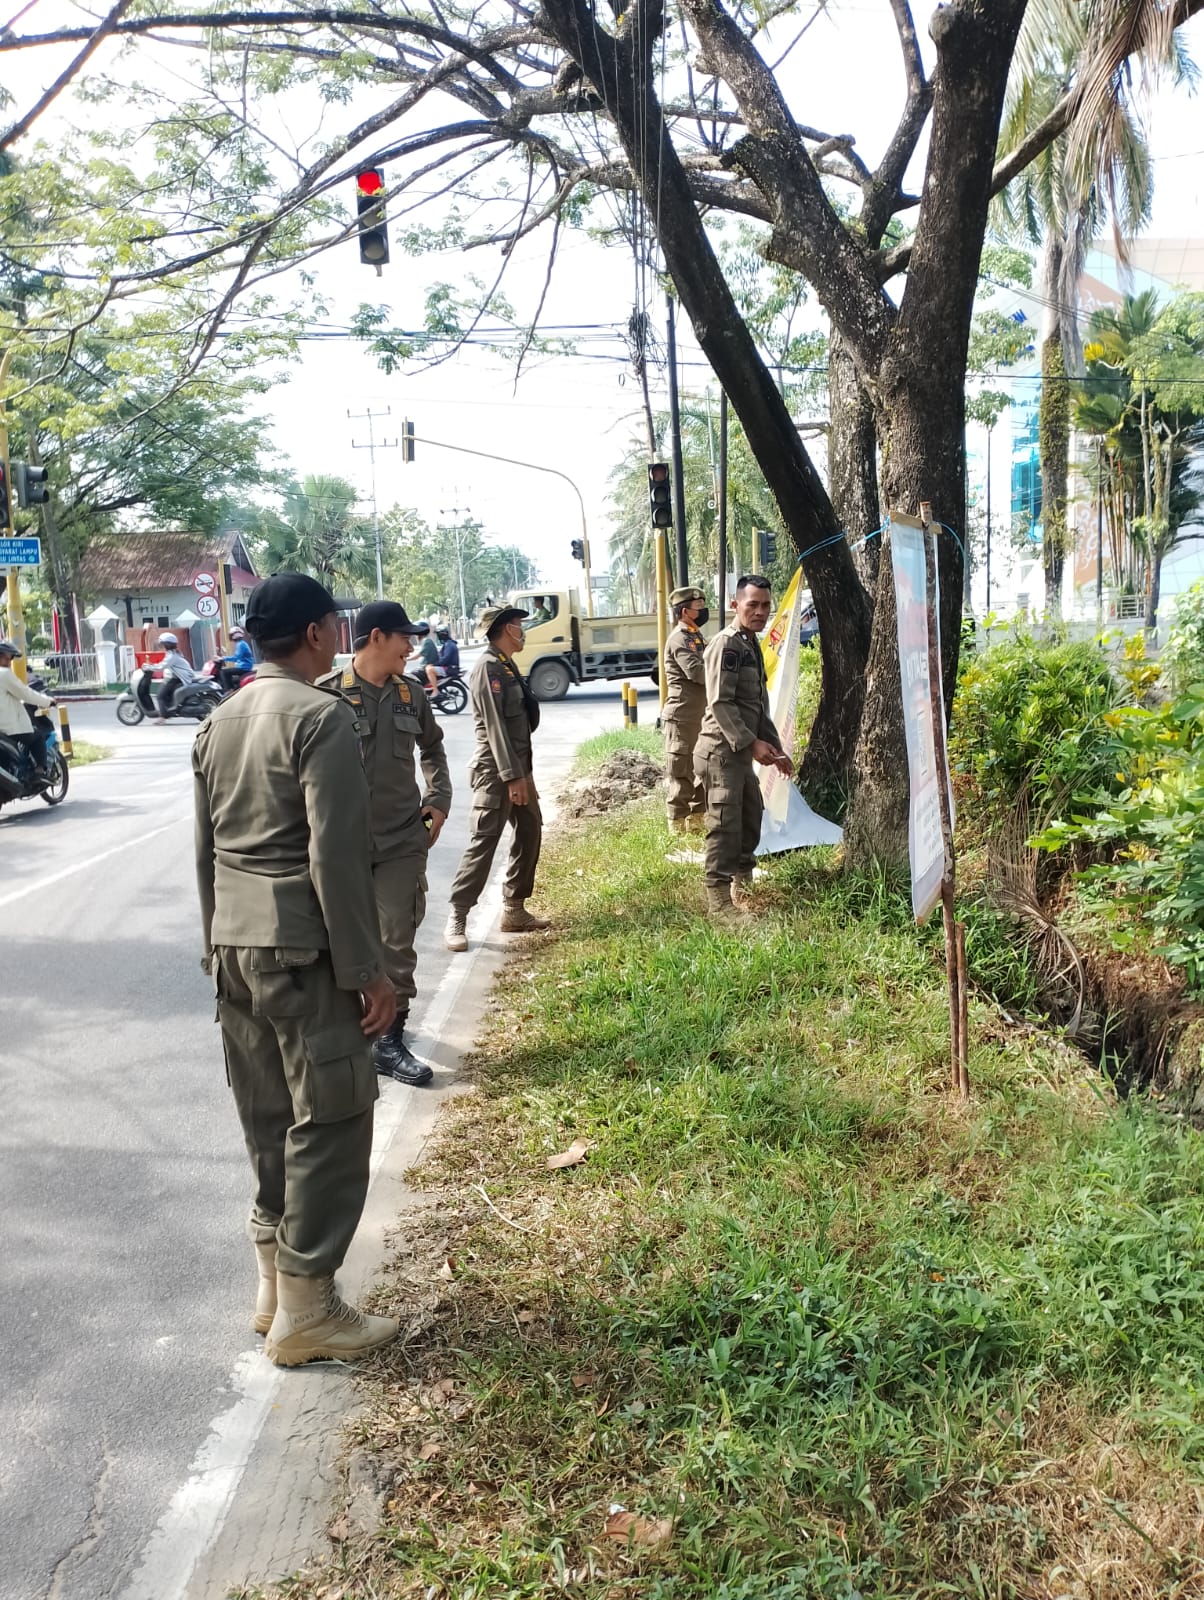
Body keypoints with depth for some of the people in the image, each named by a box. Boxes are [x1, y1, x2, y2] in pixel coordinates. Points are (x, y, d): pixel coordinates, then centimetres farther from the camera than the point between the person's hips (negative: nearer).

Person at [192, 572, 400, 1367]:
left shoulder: (220, 723, 12)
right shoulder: (322, 717, -14)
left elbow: (207, 851, 16)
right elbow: (336, 856, -19)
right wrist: (368, 969, -14)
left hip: (236, 946, 9)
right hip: (304, 951, -8)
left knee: (268, 1120, 16)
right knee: (328, 1124, 1)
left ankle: (276, 1282, 27)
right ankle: (305, 1310, 9)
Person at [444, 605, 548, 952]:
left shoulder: (508, 666, 15)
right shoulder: (488, 667, -14)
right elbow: (495, 725, -20)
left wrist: (523, 773, 18)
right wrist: (511, 776, -24)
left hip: (518, 766, 10)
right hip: (496, 771, -10)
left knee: (530, 835, 12)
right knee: (484, 841, -11)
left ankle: (514, 911, 20)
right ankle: (456, 919, -6)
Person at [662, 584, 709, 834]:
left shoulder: (696, 637, 17)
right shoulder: (680, 639, -14)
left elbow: (707, 671, 21)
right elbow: (697, 672, -25)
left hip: (700, 717, 10)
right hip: (682, 717, -10)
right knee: (681, 772, -3)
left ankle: (697, 819, 24)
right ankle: (678, 823, 3)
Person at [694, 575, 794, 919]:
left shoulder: (752, 645, 17)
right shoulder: (727, 643, -13)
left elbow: (759, 706, 22)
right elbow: (720, 703, -20)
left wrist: (775, 747, 17)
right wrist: (752, 742, -22)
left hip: (741, 751, 10)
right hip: (721, 750, -10)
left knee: (751, 819, 16)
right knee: (725, 824, -8)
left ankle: (742, 888, 29)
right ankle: (719, 900, -2)